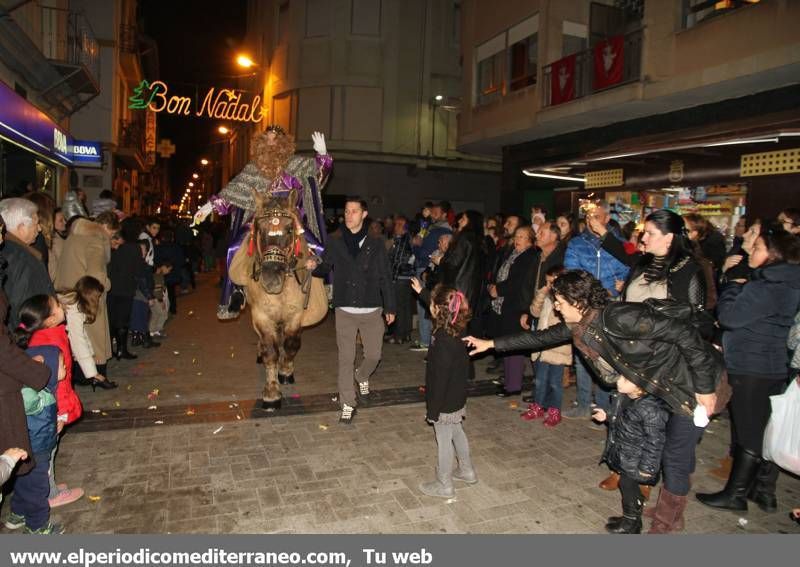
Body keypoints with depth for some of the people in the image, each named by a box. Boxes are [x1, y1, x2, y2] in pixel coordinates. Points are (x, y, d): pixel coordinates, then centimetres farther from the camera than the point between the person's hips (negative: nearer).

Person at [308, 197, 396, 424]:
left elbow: (385, 278, 3)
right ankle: (347, 405, 14)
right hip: (345, 311, 0)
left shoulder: (376, 244, 0)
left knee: (374, 355, 10)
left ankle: (361, 376, 43)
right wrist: (315, 266, -17)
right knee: (346, 359, 2)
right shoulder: (335, 242, 1)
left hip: (372, 311, 1)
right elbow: (326, 268, 6)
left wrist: (390, 307, 4)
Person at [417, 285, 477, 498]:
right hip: (457, 397, 9)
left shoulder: (443, 340, -31)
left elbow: (440, 377, -27)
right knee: (457, 432, 26)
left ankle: (444, 485, 26)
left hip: (445, 401, -9)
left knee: (444, 440, 8)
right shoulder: (456, 330, -5)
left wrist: (433, 408, -19)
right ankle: (467, 471, 45)